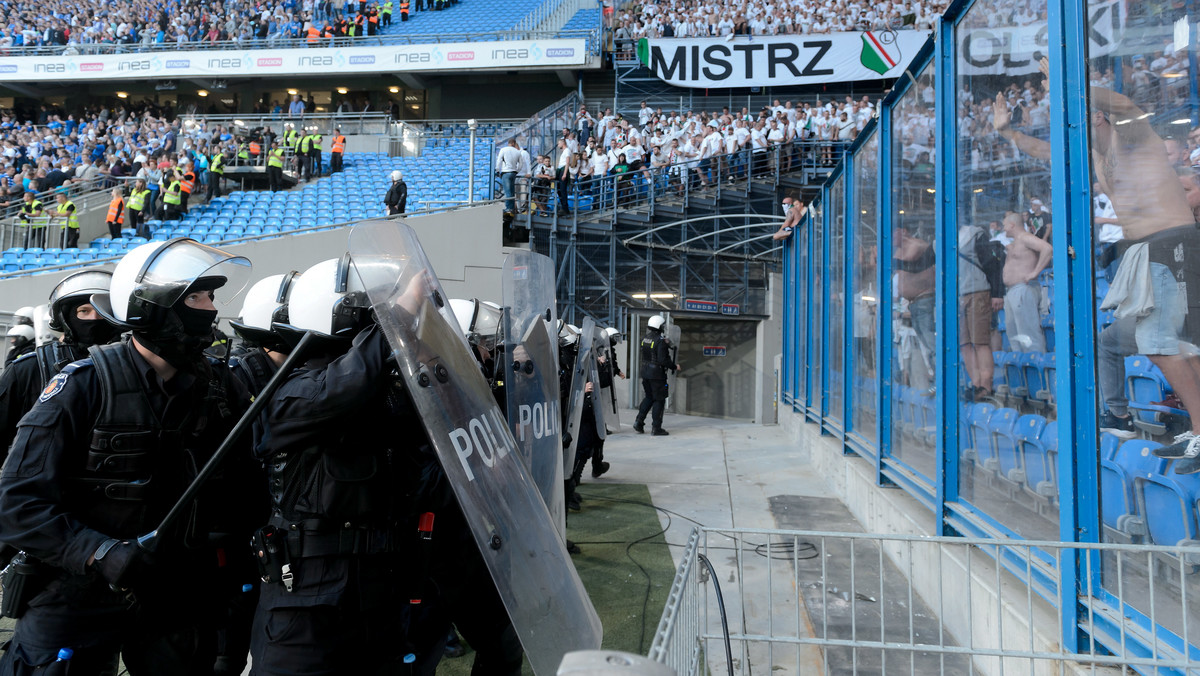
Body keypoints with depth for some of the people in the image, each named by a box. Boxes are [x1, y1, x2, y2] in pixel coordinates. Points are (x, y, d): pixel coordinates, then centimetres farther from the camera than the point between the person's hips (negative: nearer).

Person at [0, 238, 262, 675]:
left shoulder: (221, 390, -2)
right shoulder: (85, 385, -14)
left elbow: (240, 494, 3)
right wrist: (103, 554, -26)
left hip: (179, 602, 4)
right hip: (79, 601, -3)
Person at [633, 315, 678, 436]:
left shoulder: (644, 338, 5)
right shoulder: (661, 341, -18)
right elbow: (663, 360, -23)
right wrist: (674, 366, -7)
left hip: (645, 373, 7)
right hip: (657, 374, -7)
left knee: (649, 397, 21)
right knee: (659, 400, 4)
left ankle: (639, 421, 14)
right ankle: (656, 428, 6)